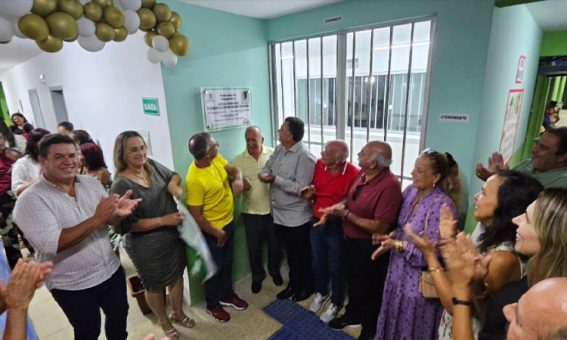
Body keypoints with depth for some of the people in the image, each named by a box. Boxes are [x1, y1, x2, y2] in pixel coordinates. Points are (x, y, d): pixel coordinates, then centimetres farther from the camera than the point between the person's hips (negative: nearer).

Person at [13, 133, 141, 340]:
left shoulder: (91, 183, -2)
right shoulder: (30, 200, -16)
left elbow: (110, 221, 3)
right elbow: (51, 244, -26)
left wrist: (118, 213, -20)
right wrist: (96, 219, -33)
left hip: (112, 271, 5)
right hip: (72, 286, -4)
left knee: (119, 317, 24)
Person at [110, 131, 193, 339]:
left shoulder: (153, 165, -5)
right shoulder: (121, 185, -22)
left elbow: (173, 175, 13)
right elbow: (129, 224, -21)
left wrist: (173, 183, -11)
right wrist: (164, 220, -25)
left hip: (174, 237, 6)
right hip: (147, 247, -6)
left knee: (177, 276, 22)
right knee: (155, 286, 17)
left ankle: (178, 313, 49)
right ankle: (164, 322, 45)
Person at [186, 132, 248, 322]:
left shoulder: (216, 158, -9)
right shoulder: (195, 180, -30)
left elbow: (233, 169, 8)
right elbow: (196, 215, -24)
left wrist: (238, 180, -16)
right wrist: (217, 233, -15)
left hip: (228, 221, 7)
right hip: (212, 230, -7)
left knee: (227, 263, 23)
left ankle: (227, 295, 46)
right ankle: (212, 305, 38)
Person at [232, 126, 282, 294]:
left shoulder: (274, 154, -7)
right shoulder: (238, 160, -5)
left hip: (273, 209, 0)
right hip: (251, 212, 0)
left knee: (275, 244, 17)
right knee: (254, 247, 14)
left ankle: (274, 270, 45)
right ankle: (257, 276, 39)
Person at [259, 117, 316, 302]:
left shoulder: (305, 157, -22)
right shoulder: (279, 149, 4)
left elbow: (301, 188, -27)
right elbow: (267, 167, 12)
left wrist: (276, 179, -24)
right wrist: (265, 174, -12)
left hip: (297, 217, -7)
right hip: (279, 213, 8)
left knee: (303, 255, 14)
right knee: (290, 253, 23)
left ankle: (307, 286, 36)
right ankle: (294, 283, 42)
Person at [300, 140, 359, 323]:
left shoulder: (353, 173, -22)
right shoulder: (319, 165, -6)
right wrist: (310, 193, -12)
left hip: (336, 226, -5)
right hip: (316, 222, 5)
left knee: (336, 267, 14)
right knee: (318, 262, 22)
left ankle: (336, 303, 39)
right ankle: (321, 293, 49)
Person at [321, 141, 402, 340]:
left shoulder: (389, 185, -30)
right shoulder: (362, 174, -4)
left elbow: (380, 227, -30)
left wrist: (346, 214, -27)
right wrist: (340, 206, -6)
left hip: (370, 247, -8)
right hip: (351, 240, 8)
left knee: (370, 289, 17)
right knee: (353, 282, 28)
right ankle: (353, 315, 54)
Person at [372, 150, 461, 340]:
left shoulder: (442, 205, -24)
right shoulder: (410, 191, -1)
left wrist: (397, 245, -24)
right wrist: (391, 237, -7)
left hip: (421, 280, -7)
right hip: (399, 271, 7)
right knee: (394, 322, 25)